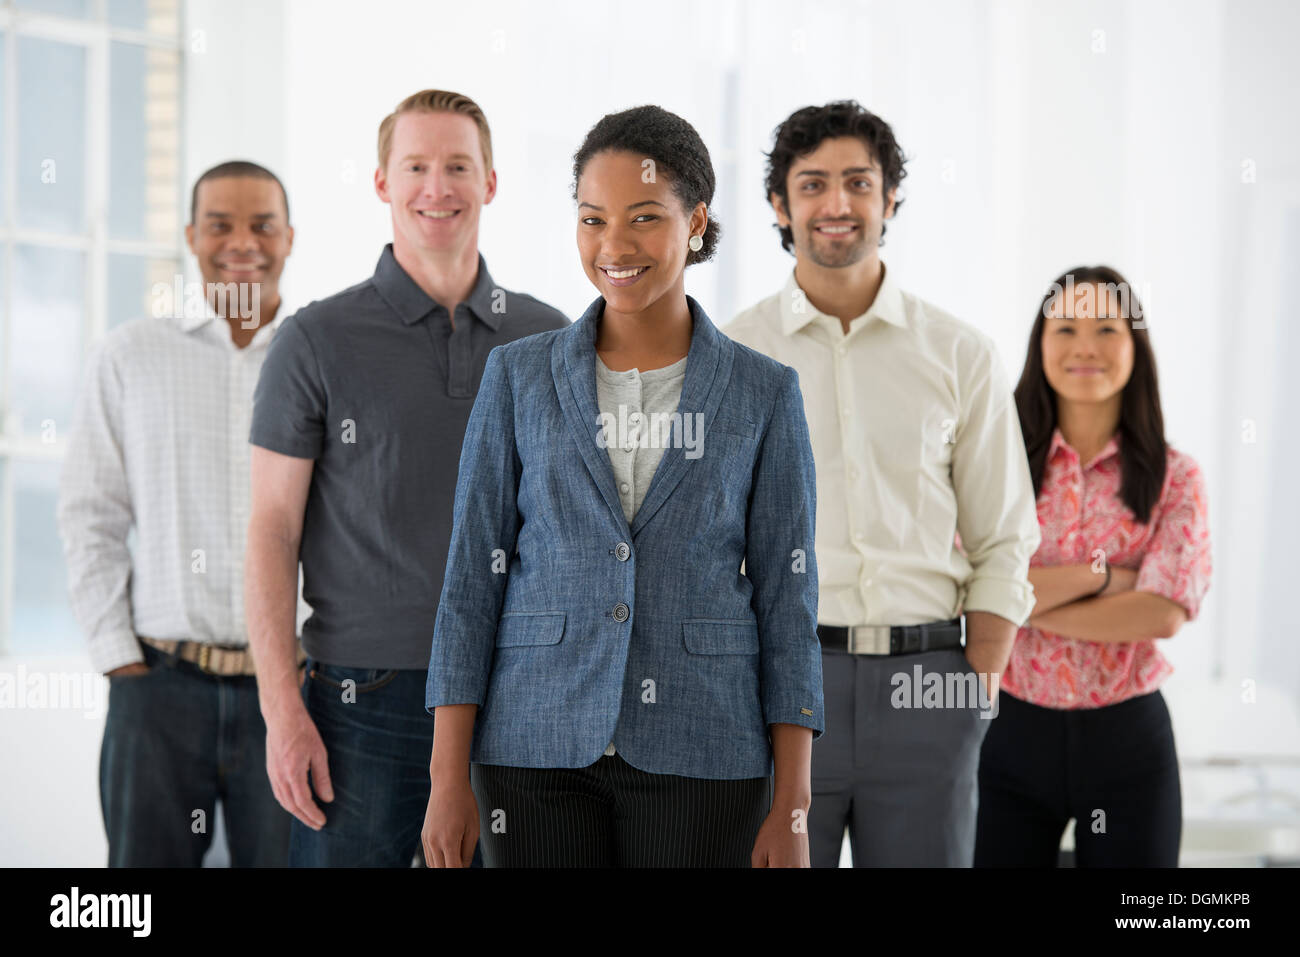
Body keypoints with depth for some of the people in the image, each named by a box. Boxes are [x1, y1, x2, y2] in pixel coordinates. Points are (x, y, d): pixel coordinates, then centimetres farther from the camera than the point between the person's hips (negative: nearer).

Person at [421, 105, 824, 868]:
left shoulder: (762, 394, 2)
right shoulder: (519, 376, 4)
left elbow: (787, 603, 2)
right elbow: (472, 579, 3)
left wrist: (792, 810, -3)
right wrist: (449, 780, -2)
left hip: (699, 759, 0)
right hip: (541, 752, 1)